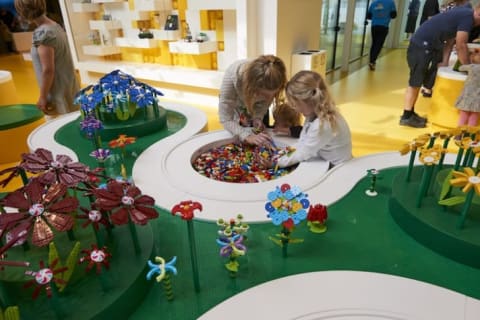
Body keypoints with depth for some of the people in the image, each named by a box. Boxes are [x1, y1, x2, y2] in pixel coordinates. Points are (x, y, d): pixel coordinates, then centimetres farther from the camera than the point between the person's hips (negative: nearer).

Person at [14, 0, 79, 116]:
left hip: (59, 92, -9)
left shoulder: (41, 34, -20)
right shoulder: (55, 26, 5)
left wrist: (43, 97, -12)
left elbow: (48, 70, -21)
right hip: (69, 87, 9)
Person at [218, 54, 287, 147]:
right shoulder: (232, 76, -45)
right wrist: (247, 136, -55)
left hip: (257, 107, 2)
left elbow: (265, 103, -14)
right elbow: (225, 119, -41)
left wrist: (258, 117, -33)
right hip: (236, 107, -2)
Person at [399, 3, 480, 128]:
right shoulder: (468, 16, -14)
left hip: (429, 46, 10)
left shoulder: (464, 14, 15)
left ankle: (410, 113, 21)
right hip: (421, 45, -10)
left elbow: (449, 42, 14)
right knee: (415, 83, -6)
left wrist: (444, 62, 7)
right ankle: (406, 117, 0)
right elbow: (460, 46, -16)